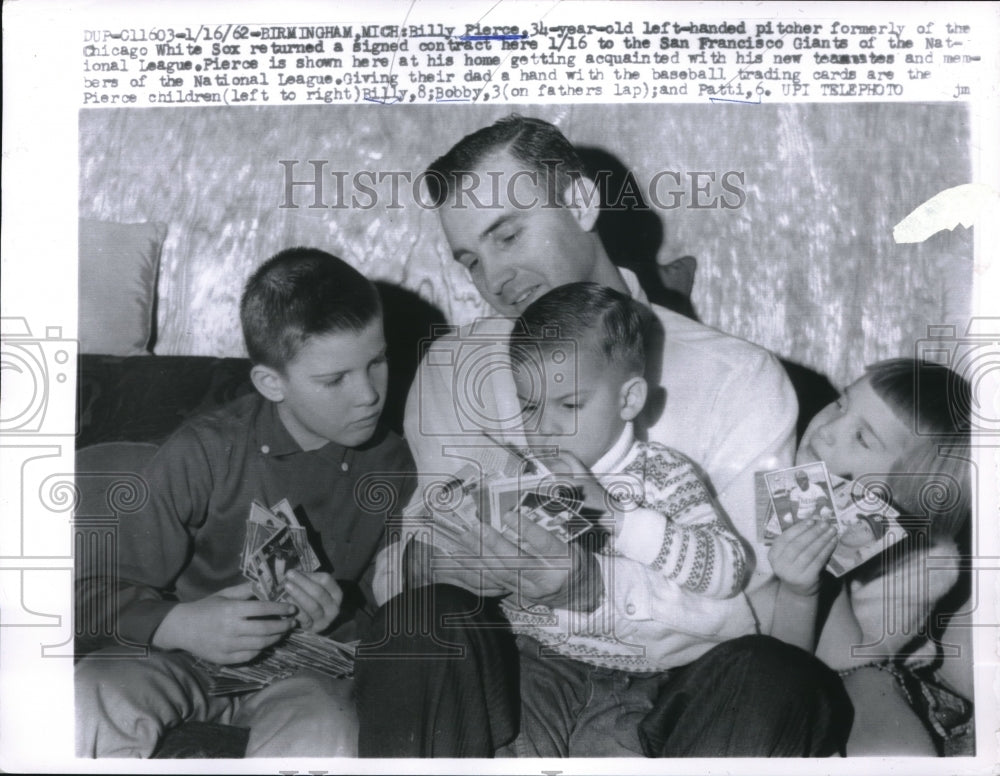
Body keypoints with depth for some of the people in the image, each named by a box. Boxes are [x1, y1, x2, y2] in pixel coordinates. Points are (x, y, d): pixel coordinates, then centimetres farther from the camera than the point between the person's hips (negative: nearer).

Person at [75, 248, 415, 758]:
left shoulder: (389, 465, -2)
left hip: (305, 667, 1)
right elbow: (102, 587, -5)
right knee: (92, 693, -31)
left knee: (327, 732, -34)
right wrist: (181, 624, -24)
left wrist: (338, 617, -17)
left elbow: (384, 614, 6)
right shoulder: (203, 453, -10)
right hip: (184, 657, 0)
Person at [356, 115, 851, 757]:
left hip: (678, 689, -1)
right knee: (424, 625, -28)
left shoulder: (739, 377, -2)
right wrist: (455, 554, -24)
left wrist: (583, 576, -24)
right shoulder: (457, 368, 5)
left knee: (775, 681, -31)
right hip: (513, 678, 2)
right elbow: (398, 570, 0)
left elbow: (750, 604, -9)